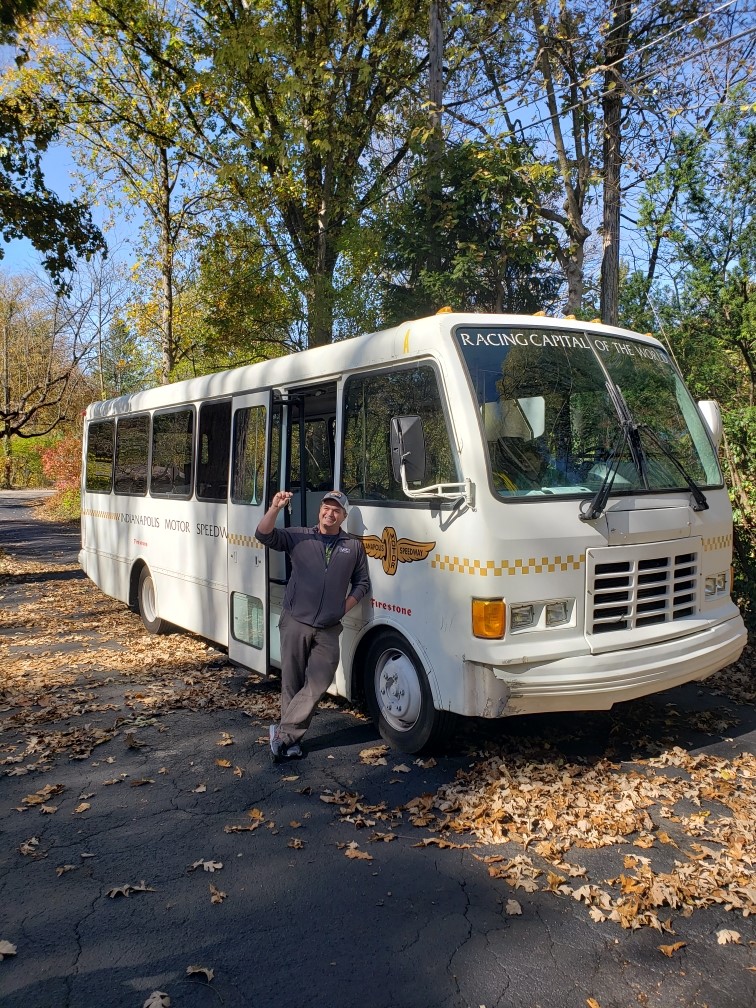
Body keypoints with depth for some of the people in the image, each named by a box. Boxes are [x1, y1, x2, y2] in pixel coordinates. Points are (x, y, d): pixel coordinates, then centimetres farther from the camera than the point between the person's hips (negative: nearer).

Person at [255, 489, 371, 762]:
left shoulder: (354, 546, 10)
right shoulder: (299, 537, 5)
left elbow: (362, 582, 16)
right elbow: (264, 535, -7)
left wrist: (346, 606, 2)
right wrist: (275, 508, -23)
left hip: (328, 630, 1)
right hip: (295, 623, -1)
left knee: (317, 684, -7)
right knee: (292, 684, 5)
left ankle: (284, 733, 5)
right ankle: (291, 739, 17)